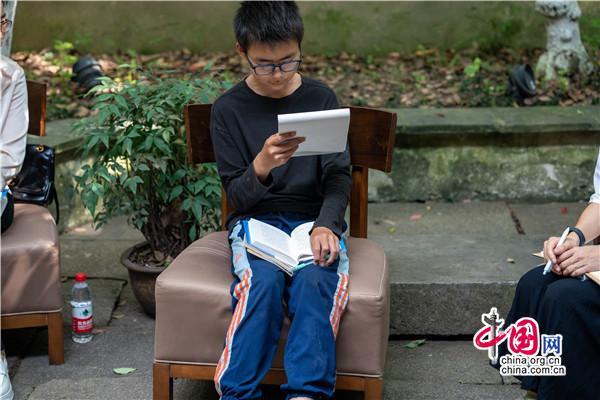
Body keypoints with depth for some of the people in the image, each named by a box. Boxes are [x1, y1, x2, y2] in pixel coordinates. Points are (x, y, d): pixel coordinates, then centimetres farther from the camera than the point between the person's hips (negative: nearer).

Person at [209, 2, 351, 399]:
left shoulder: (322, 99, 4)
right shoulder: (228, 109, 1)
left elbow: (339, 177, 2)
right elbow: (237, 197, -1)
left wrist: (326, 225, -18)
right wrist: (261, 166, -24)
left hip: (315, 219, 1)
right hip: (255, 220, 0)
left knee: (315, 282, -32)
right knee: (262, 281, -33)